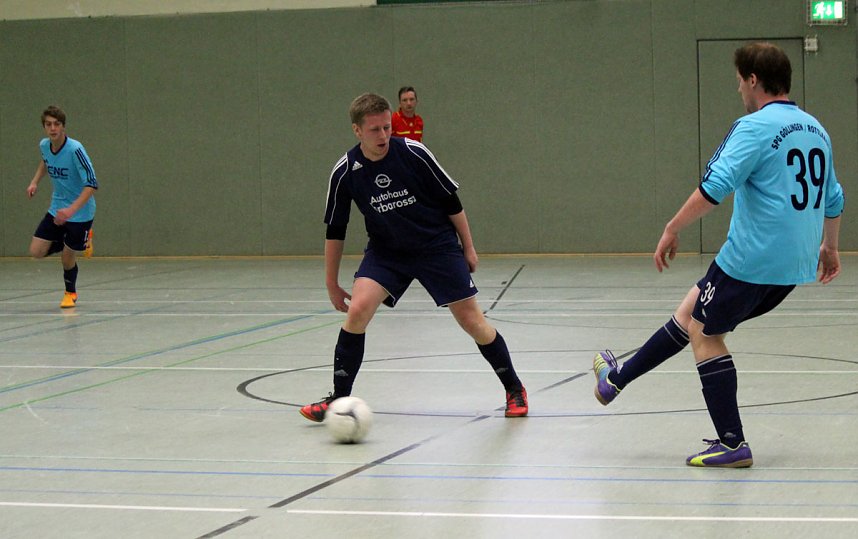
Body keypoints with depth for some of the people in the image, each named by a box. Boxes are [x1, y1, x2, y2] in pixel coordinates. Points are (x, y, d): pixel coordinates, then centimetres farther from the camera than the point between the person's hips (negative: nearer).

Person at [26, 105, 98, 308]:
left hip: (80, 213, -6)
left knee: (67, 257, 0)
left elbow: (91, 184, -29)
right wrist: (35, 181, 9)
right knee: (36, 251, -2)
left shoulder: (75, 149, -26)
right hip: (57, 209, 6)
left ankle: (70, 292, 32)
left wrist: (71, 210, -38)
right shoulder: (44, 145, -6)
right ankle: (81, 241, 22)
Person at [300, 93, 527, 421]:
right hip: (385, 252, 2)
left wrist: (468, 248, 0)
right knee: (357, 309, -20)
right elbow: (335, 230, 0)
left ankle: (514, 390, 17)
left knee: (472, 321, -5)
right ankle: (339, 399, -9)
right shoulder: (345, 172, -12)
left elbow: (451, 201, -5)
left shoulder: (413, 153, -18)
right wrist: (332, 284, 2)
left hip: (438, 246, -1)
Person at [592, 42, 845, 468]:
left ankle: (732, 445, 6)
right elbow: (833, 199, 23)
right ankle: (618, 378, 30)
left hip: (752, 260, -8)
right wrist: (829, 248, 36)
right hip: (795, 263, 9)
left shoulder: (756, 126, -13)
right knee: (692, 311, 20)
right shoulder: (815, 129, 13)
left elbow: (716, 186, -22)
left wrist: (672, 229, -14)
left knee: (704, 331, 8)